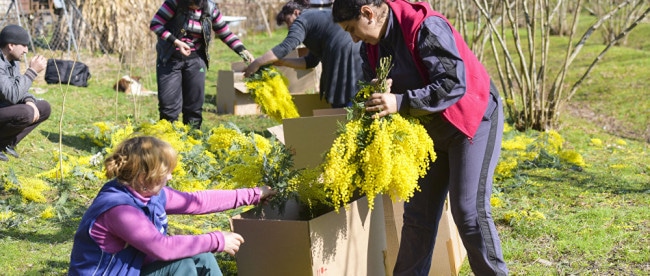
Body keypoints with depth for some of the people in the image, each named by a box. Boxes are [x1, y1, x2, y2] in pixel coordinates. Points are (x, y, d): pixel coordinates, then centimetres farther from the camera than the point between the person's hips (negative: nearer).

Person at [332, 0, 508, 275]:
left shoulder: (426, 27, -27)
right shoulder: (372, 45, -2)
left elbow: (455, 84, -32)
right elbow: (373, 87, 6)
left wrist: (400, 102, -39)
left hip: (473, 120, -8)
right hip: (430, 129, 8)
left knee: (469, 211, -11)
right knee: (418, 212, 7)